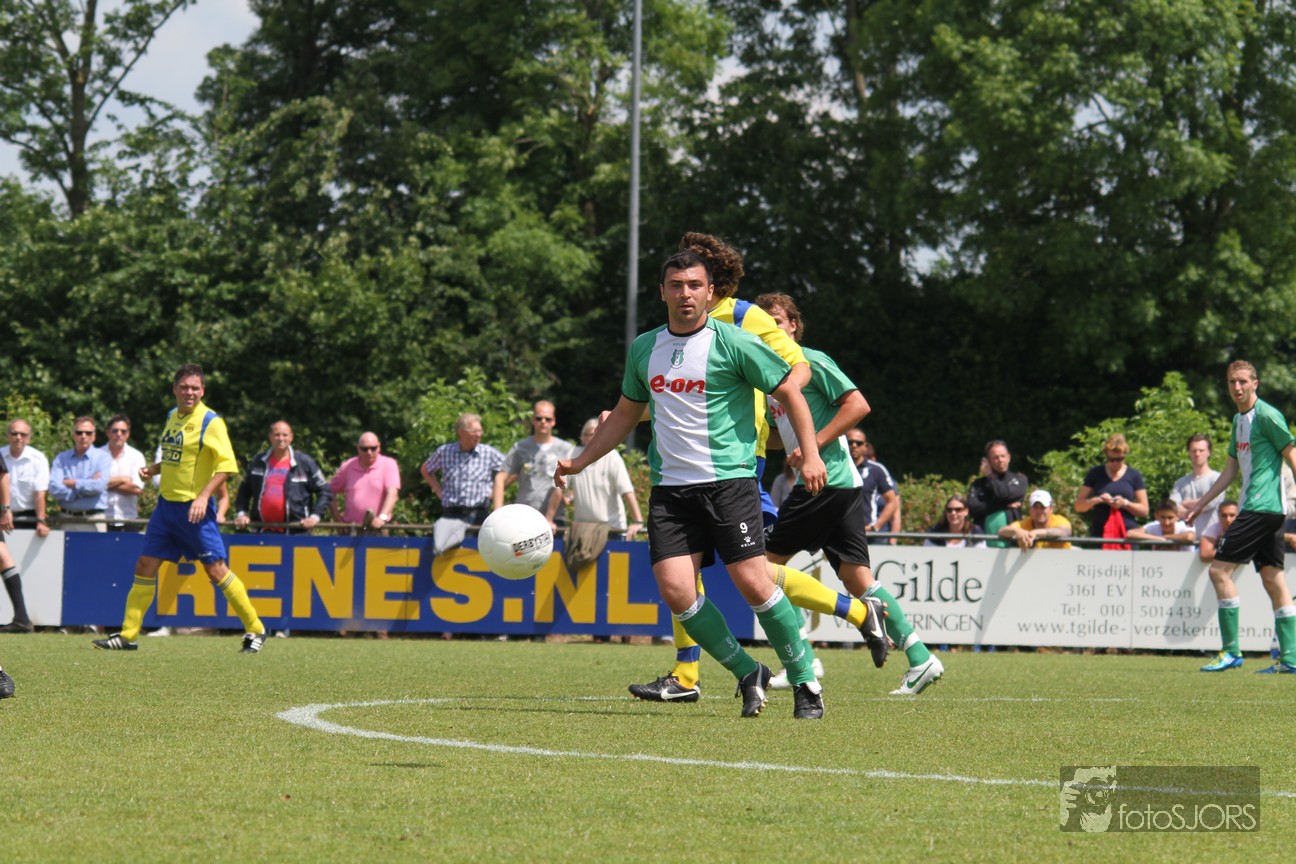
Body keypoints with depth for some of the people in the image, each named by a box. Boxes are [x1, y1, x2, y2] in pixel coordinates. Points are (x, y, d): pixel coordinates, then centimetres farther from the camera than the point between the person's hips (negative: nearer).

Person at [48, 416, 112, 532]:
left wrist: (72, 483, -2)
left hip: (94, 521, -2)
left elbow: (100, 485, -10)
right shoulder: (61, 459, 11)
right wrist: (85, 487, -6)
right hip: (68, 520, 2)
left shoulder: (103, 458, 6)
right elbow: (54, 490, -2)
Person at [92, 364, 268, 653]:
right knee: (145, 567, 4)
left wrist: (203, 496, -25)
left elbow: (226, 464, -16)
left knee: (216, 570, -5)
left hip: (194, 508, -7)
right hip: (166, 504, 7)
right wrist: (152, 469, 6)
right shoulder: (172, 417, 11)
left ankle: (255, 630, 7)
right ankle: (127, 635, 9)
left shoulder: (210, 421, -11)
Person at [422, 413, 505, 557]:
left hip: (478, 514, 0)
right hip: (451, 513, 0)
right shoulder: (444, 452, 8)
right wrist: (439, 491, 13)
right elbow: (425, 470, 25)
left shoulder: (489, 453, 4)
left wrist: (493, 491, 4)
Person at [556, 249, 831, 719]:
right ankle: (747, 674, 8)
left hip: (729, 481, -5)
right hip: (669, 487, 5)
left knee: (752, 583, -13)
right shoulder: (644, 348, 12)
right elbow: (625, 414, 26)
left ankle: (805, 683, 2)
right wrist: (579, 461, 23)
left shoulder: (733, 343, -5)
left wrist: (810, 454, -9)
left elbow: (789, 391, 0)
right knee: (675, 589, -10)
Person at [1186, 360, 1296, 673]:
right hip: (1263, 509, 9)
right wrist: (1201, 503, 26)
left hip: (1262, 506, -9)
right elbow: (1231, 469, 25)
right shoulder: (1239, 420, 18)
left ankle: (1231, 652, -8)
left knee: (1220, 569, -10)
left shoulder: (1267, 416, -10)